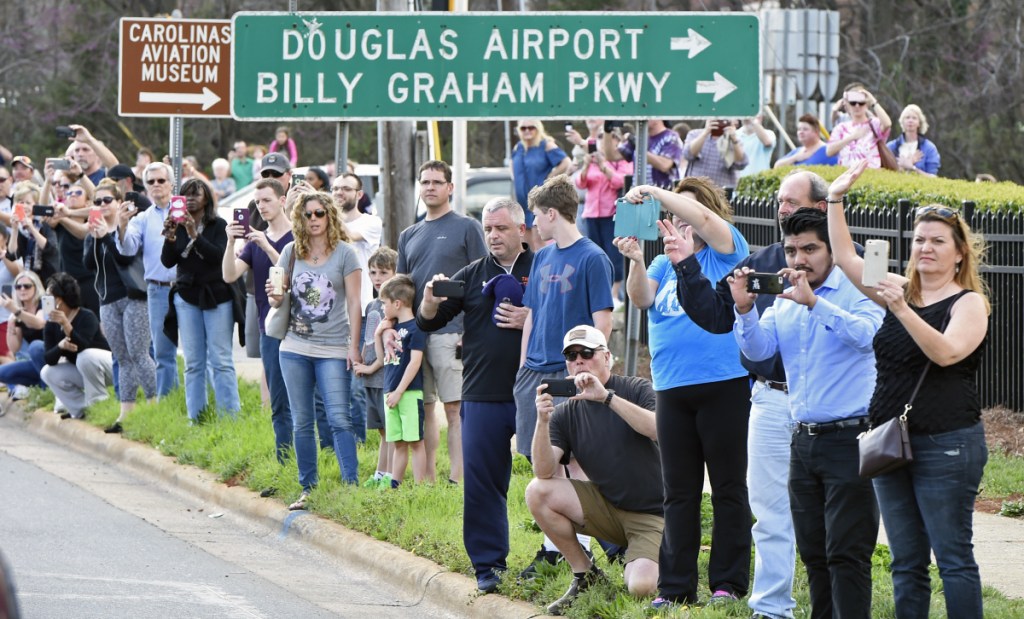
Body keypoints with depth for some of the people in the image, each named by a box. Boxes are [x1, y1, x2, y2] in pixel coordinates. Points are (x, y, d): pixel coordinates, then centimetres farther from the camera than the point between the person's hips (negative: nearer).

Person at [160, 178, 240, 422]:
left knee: (221, 360, -5)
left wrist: (195, 236, -25)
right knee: (193, 363, 2)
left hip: (216, 296, -3)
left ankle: (230, 416, -4)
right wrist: (170, 239, -17)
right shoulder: (177, 226, 7)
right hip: (186, 296, 3)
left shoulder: (218, 226, -1)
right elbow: (167, 262, 0)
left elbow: (220, 255, -16)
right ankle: (195, 418, 5)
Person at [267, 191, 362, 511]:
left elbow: (353, 302, -2)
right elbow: (279, 295, 14)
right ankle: (307, 488, 13)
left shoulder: (344, 253, -2)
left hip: (333, 349, -3)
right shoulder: (291, 252, 7)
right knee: (301, 422, 7)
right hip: (295, 348, 4)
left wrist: (353, 345, -7)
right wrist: (275, 296, -11)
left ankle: (351, 484, -9)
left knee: (339, 419, -11)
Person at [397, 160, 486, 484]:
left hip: (451, 331, -6)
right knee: (423, 408, 7)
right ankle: (427, 481, 12)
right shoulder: (408, 236, 19)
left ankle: (456, 481, -9)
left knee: (455, 408, -7)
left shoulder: (467, 227, 3)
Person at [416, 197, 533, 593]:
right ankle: (488, 563, 6)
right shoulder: (473, 275, 12)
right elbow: (427, 323, 12)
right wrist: (431, 302, -9)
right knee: (480, 480, 0)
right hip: (482, 396, 3)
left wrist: (532, 321, -14)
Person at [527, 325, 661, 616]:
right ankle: (585, 575, -2)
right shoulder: (566, 412, 2)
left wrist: (606, 396, -33)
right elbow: (544, 472, -11)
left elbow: (661, 429, -28)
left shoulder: (636, 389, -6)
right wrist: (542, 421, -27)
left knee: (641, 587, -29)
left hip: (651, 514, -4)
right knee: (537, 493, -18)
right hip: (606, 508, 4)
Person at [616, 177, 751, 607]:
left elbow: (702, 216, -15)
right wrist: (636, 261, -18)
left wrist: (655, 193, -14)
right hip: (672, 389, 5)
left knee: (728, 487, 1)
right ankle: (675, 586, 9)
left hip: (723, 382, -5)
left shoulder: (724, 251, 3)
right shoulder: (665, 264, 16)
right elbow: (641, 298, 0)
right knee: (679, 492, 7)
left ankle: (729, 583, 5)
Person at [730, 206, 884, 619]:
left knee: (846, 554, -9)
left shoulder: (857, 292, -6)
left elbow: (867, 334, -25)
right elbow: (758, 349, 2)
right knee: (813, 553, 12)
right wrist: (745, 308, -16)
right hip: (804, 440, 7)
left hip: (849, 439, -7)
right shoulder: (784, 300, 13)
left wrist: (813, 302, -31)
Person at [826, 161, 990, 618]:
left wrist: (902, 310, -29)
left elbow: (947, 352, -21)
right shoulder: (901, 294, 13)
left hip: (945, 446, -7)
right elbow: (845, 257, 12)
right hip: (891, 443, 7)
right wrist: (835, 200, 4)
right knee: (906, 562, 8)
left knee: (953, 558, -7)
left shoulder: (970, 303, -4)